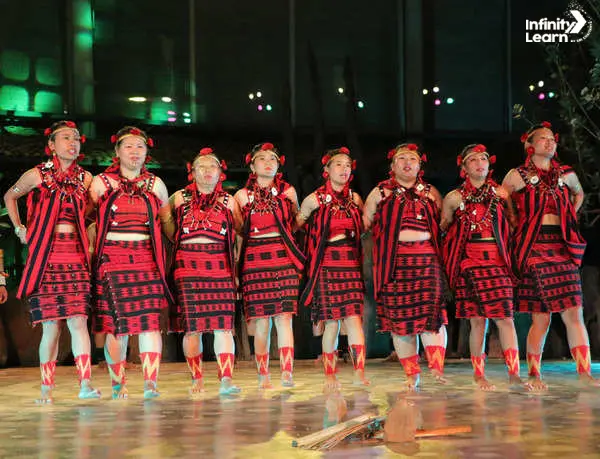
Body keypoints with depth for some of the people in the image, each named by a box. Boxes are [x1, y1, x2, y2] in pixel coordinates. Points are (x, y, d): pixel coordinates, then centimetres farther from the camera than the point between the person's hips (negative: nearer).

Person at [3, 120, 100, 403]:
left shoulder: (85, 178, 9)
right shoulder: (37, 175, 1)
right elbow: (9, 197, 17)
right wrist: (20, 229, 9)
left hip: (76, 256, 2)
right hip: (46, 256, -2)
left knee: (78, 320, -9)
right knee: (51, 325, -4)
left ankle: (85, 383, -14)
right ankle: (46, 387, 4)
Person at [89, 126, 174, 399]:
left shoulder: (155, 185, 13)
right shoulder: (101, 183, 8)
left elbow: (167, 222, 19)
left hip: (147, 259, 1)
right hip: (112, 258, -1)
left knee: (150, 319, -10)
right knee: (115, 322, -3)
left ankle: (151, 382, -12)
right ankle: (118, 383, 7)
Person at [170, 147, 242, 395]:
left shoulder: (228, 201, 13)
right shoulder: (180, 198, 11)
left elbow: (241, 229, 17)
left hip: (220, 266, 0)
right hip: (188, 266, 0)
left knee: (223, 323, -9)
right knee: (192, 325, -1)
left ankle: (226, 379, -13)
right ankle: (197, 379, 9)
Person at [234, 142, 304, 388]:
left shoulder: (287, 191, 10)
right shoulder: (242, 195, 8)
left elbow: (296, 222, 22)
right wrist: (235, 263, 7)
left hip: (283, 258, 0)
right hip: (254, 261, 0)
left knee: (284, 317, -8)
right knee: (261, 321, -3)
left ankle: (287, 373, -10)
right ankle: (263, 376, 3)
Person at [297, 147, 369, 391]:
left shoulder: (355, 199, 11)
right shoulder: (314, 199, 0)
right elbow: (296, 225, 9)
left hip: (351, 263, 3)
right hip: (326, 264, -2)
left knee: (354, 317, -9)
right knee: (331, 321, -2)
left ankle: (359, 373, -12)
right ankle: (330, 375, 7)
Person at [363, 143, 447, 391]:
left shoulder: (431, 193, 15)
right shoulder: (380, 192, 11)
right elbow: (365, 223, 13)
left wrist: (437, 246, 13)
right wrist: (385, 242, 7)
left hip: (427, 259, 0)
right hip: (394, 261, 0)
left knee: (431, 312, -13)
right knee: (399, 316, -2)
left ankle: (437, 370, -16)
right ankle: (412, 374, 6)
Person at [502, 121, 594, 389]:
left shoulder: (566, 175, 12)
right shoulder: (517, 176, 1)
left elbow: (579, 193, 32)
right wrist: (518, 225, 7)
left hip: (562, 247, 4)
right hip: (534, 249, -3)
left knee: (574, 312, -5)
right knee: (541, 317, -4)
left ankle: (584, 372, -5)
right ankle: (534, 373, 8)